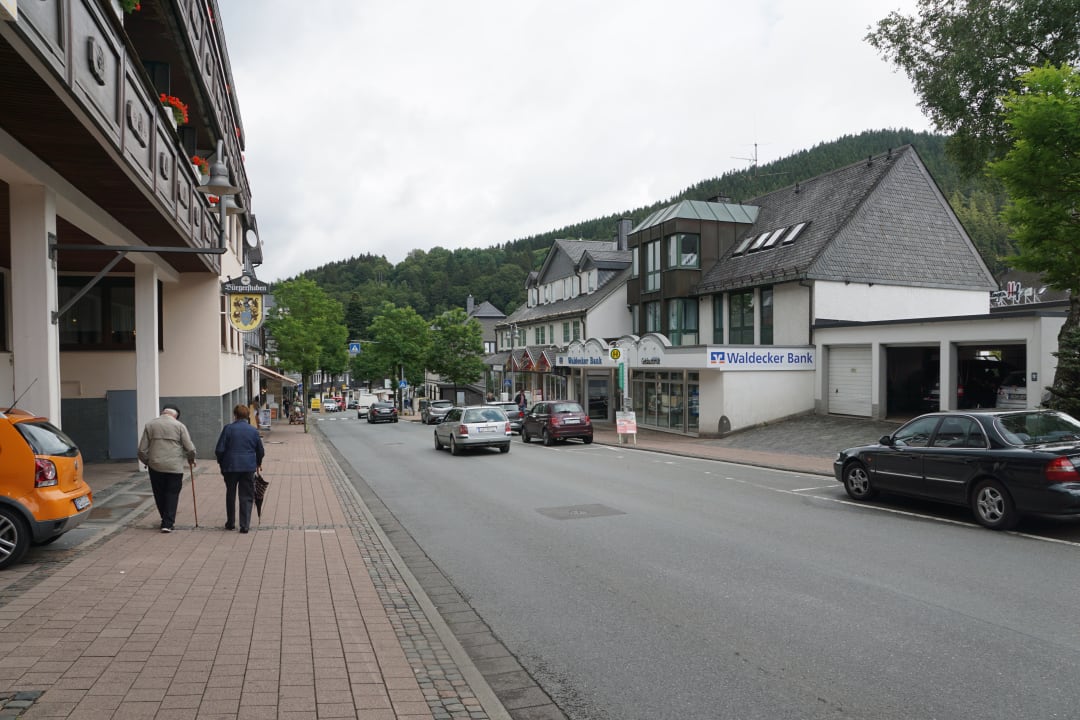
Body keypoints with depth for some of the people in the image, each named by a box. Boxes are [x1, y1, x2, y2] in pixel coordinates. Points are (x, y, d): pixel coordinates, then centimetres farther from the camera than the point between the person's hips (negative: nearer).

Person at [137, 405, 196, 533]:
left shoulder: (150, 425, 4)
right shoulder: (179, 426, -3)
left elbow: (142, 449, 4)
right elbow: (190, 448, -4)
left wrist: (147, 461, 21)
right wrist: (191, 460, 15)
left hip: (155, 466, 2)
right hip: (174, 466, -2)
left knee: (159, 494, 16)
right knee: (172, 494, 6)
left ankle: (166, 520, 28)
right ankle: (167, 524, 1)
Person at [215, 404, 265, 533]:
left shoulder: (228, 428, -6)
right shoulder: (253, 430, 2)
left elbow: (219, 450, -7)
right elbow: (260, 450, 9)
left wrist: (221, 463, 11)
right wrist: (258, 463, 26)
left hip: (230, 466, -1)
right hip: (249, 467, 1)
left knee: (230, 495, 16)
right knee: (247, 497, 5)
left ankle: (230, 523, 25)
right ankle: (245, 525, 1)